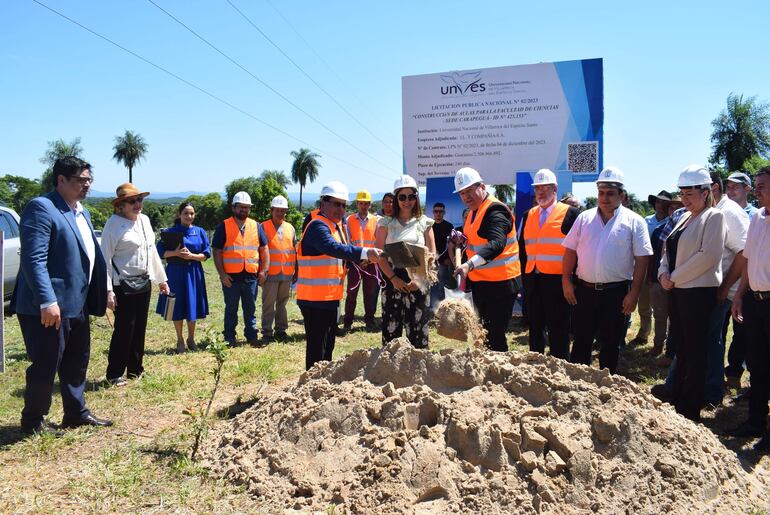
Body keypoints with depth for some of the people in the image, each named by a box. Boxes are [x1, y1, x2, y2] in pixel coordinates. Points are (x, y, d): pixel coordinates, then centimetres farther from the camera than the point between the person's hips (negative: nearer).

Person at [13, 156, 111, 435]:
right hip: (50, 306, -9)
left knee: (77, 361, 17)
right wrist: (47, 301, -27)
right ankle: (33, 420, 21)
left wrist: (101, 294, 16)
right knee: (46, 365, 3)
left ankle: (76, 413, 31)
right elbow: (33, 258, -22)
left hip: (77, 304, 9)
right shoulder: (41, 207, -14)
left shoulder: (82, 213, 14)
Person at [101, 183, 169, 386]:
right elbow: (105, 258, -14)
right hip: (123, 285, -7)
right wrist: (108, 291, -19)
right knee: (124, 328, -3)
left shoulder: (144, 220, 9)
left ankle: (135, 369, 25)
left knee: (140, 328, 12)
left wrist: (161, 279, 17)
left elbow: (152, 251, 16)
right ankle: (114, 374, 12)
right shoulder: (113, 224, -12)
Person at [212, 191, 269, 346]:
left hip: (251, 275, 3)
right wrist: (222, 274, -10)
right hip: (231, 276, -3)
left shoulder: (256, 226, 9)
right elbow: (217, 251, -3)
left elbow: (264, 249, 10)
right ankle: (230, 338, 16)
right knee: (231, 309, 6)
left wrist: (264, 270, 1)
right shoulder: (223, 227, -1)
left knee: (250, 308, 11)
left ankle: (251, 336, 21)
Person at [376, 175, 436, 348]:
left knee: (418, 329, 0)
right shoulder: (386, 223, 7)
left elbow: (432, 255, 5)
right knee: (391, 329, 0)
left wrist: (420, 279, -9)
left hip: (418, 282, 0)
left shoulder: (424, 223, 8)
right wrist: (393, 278, -11)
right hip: (393, 280, 0)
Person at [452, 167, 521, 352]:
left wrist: (469, 265, -46)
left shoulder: (495, 210, -17)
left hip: (500, 283, -10)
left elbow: (497, 243, -34)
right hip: (480, 283, 10)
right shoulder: (472, 213, 13)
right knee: (485, 333, 17)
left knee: (495, 336, -7)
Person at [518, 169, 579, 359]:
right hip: (533, 281, 5)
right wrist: (525, 276, 11)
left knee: (558, 330, 1)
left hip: (557, 280, -5)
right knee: (535, 327, 15)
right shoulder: (528, 215, 13)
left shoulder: (570, 214, -3)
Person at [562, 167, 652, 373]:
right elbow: (570, 251, 8)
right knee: (581, 341, 9)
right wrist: (566, 281, 0)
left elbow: (642, 259, -5)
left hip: (616, 292, -2)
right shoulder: (584, 218, 6)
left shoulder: (634, 222, -2)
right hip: (584, 290, 2)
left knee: (610, 343, 10)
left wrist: (633, 294, -10)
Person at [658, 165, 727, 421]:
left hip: (699, 292, -8)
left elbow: (709, 256, -18)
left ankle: (690, 411, 9)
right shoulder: (684, 218, 16)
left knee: (695, 352, 0)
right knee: (681, 350, 13)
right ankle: (676, 403, 22)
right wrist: (664, 273, -2)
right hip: (678, 292, 8)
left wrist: (675, 277, -14)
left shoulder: (714, 216, -7)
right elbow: (669, 250, 18)